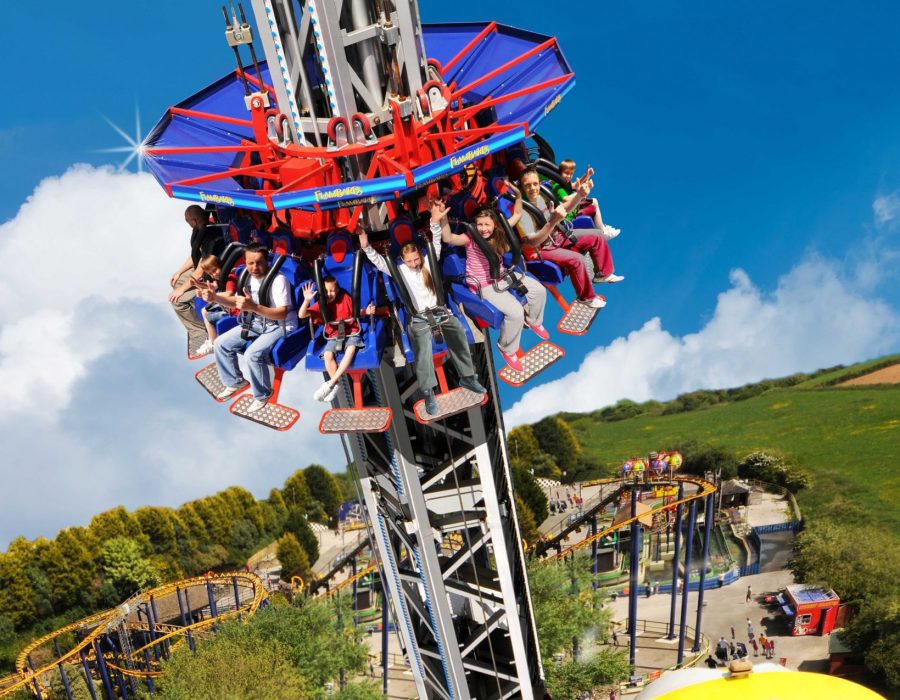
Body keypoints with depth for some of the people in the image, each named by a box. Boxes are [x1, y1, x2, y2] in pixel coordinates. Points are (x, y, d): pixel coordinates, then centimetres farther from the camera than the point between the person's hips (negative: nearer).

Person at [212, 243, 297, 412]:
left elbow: (282, 314, -29)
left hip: (279, 326, -8)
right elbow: (237, 302, 12)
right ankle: (234, 381, 24)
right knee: (220, 344, 2)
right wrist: (215, 298, -7)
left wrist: (253, 307, -42)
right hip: (255, 323, 8)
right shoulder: (248, 277, -1)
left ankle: (263, 394, -5)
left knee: (252, 354, -30)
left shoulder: (278, 280, -23)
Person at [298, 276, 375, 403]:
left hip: (351, 333, -1)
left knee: (351, 349, -35)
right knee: (327, 355, -30)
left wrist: (366, 312, -7)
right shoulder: (321, 305, -2)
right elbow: (301, 315, -12)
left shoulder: (346, 298, -2)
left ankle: (330, 383, -29)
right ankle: (337, 385, -11)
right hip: (333, 336, 1)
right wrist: (306, 300, -28)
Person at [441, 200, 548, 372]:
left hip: (502, 276, 7)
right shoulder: (471, 238, -20)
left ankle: (533, 321, 31)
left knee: (539, 290, 0)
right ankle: (507, 349, 1)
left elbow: (517, 214, 4)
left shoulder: (498, 233, -4)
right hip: (483, 285, -7)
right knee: (516, 312, -24)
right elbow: (448, 238, -38)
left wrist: (518, 194, -10)